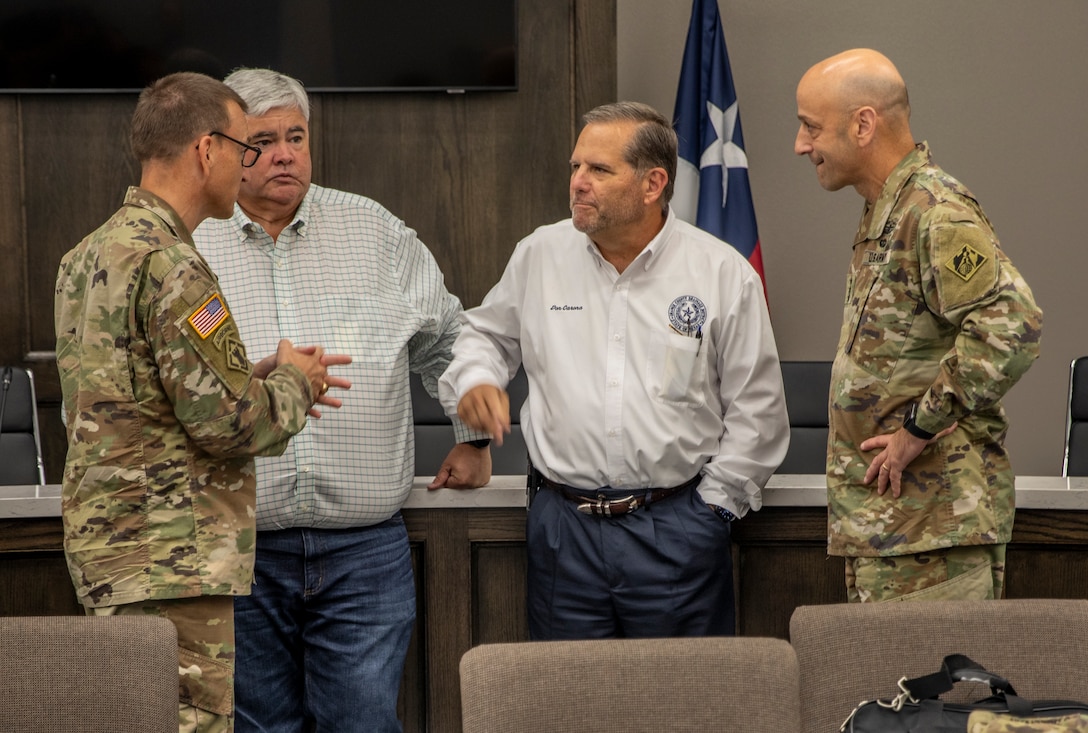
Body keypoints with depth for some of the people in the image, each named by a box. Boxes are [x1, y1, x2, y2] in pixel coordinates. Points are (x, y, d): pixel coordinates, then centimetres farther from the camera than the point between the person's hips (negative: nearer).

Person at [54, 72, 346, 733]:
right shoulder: (170, 264, -16)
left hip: (103, 545, 10)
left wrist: (260, 380, 18)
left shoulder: (88, 257, 15)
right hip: (172, 556, -10)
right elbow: (227, 422, -19)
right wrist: (291, 382, 1)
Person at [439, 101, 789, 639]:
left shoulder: (724, 274, -2)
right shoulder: (539, 256, 6)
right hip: (564, 525, 2)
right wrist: (474, 379, 0)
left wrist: (712, 505, -1)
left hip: (677, 533, -2)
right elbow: (487, 333, 22)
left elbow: (756, 412, 2)